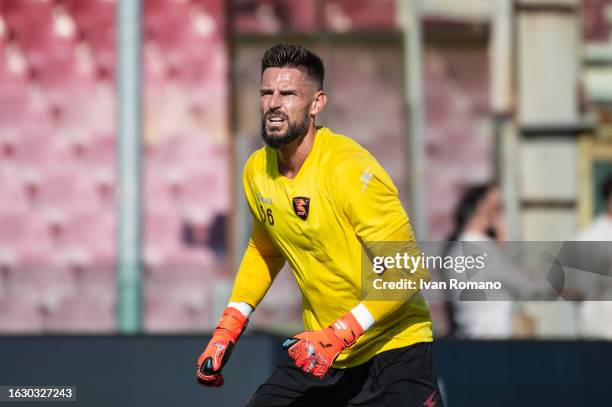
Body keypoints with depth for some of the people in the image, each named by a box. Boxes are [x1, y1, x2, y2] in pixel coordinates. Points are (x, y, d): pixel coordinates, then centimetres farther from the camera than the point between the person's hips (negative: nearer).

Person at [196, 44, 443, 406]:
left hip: (394, 352, -6)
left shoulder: (349, 169, -20)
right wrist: (229, 328, 12)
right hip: (319, 352, 6)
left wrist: (339, 335, -27)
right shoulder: (257, 172, 1)